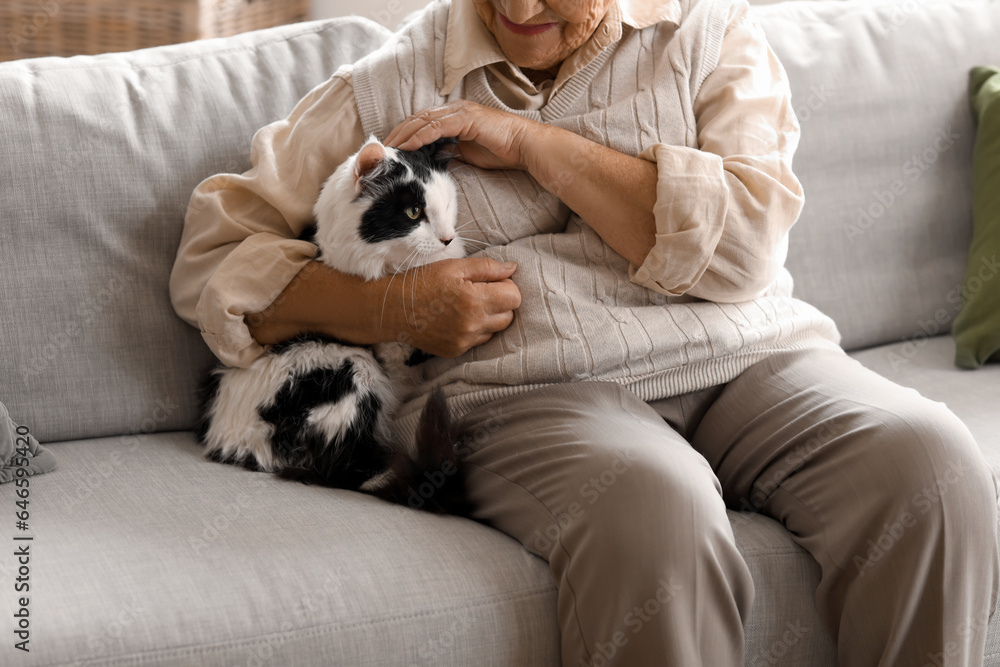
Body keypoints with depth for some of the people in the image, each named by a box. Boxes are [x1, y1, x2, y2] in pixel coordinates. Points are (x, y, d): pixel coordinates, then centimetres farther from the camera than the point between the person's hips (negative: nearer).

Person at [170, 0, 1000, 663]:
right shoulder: (389, 87, 11)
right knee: (655, 513, -37)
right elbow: (213, 259, 9)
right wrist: (394, 310, -7)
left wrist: (533, 142, -5)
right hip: (531, 391, -2)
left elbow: (743, 244, -3)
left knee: (929, 460, -28)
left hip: (748, 361, 3)